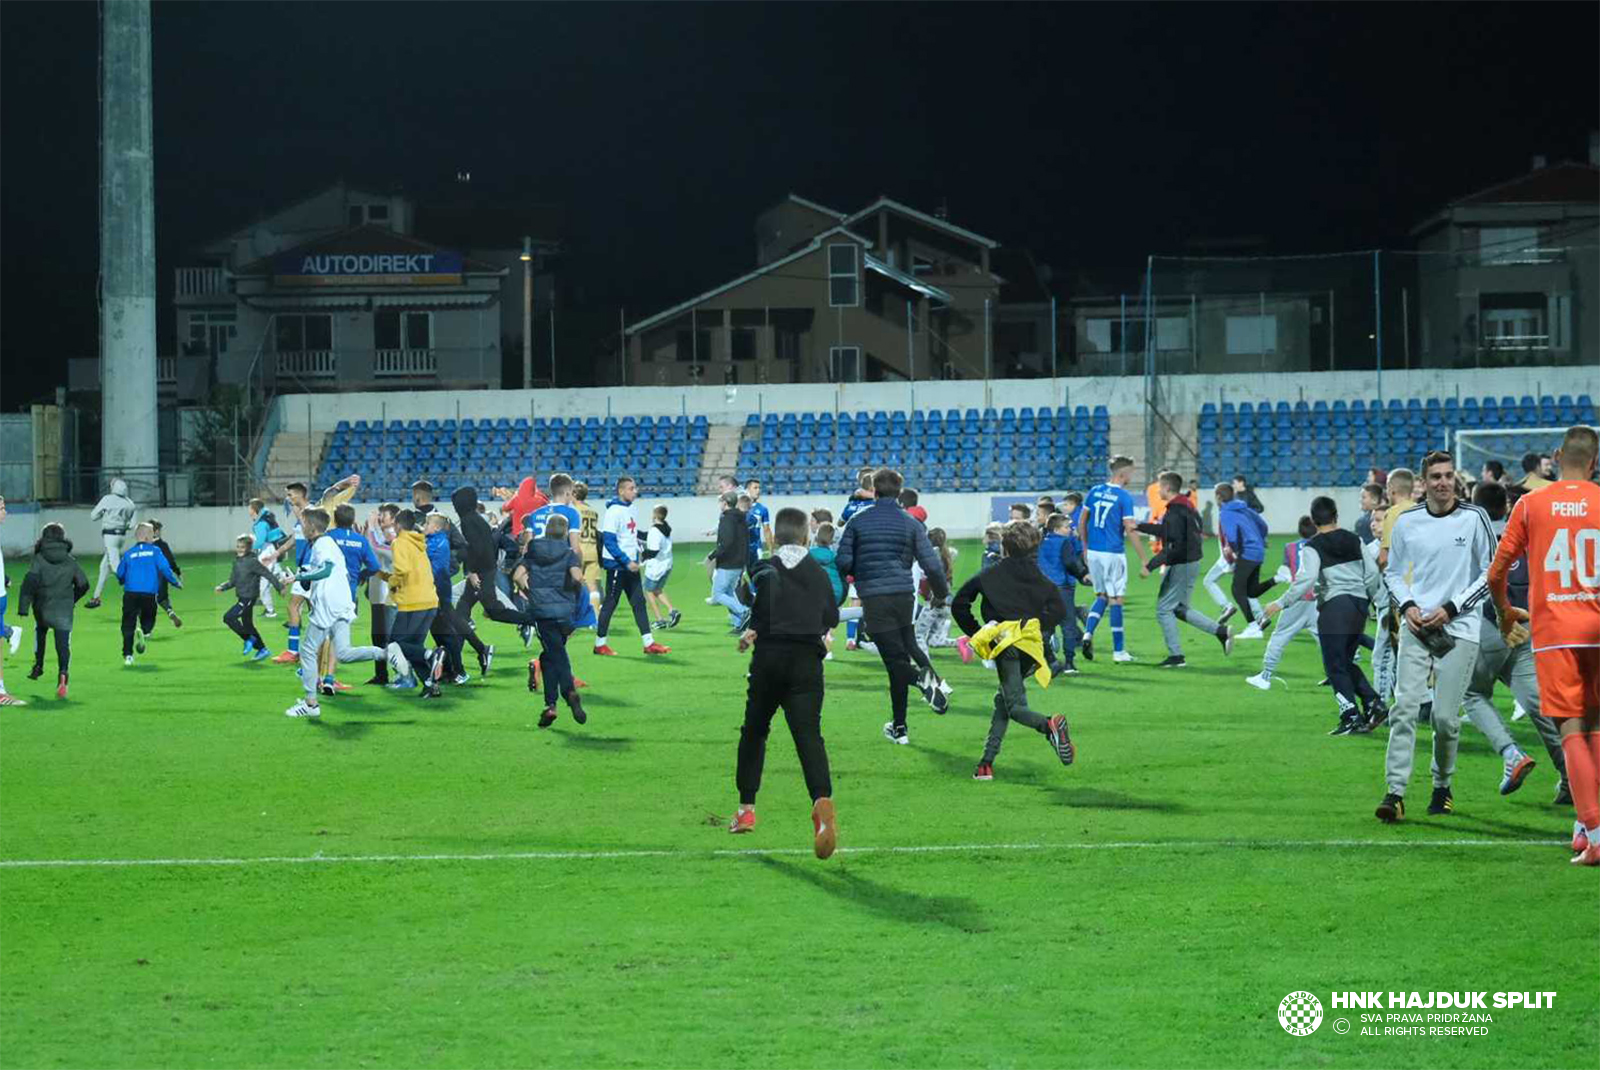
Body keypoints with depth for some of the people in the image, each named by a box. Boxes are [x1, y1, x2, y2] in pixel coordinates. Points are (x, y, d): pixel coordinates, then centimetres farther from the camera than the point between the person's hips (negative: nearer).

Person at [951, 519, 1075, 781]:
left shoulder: (989, 575, 7)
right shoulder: (1040, 579, 13)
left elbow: (959, 605, 7)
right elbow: (1059, 610, -1)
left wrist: (975, 632, 16)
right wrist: (1039, 627, 10)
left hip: (1006, 644, -4)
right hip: (1031, 647, 4)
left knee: (1015, 707, -5)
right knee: (1003, 700, 17)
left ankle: (1049, 726, -38)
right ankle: (987, 762, 9)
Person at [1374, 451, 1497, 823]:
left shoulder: (1474, 518, -2)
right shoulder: (1406, 522, 6)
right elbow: (1393, 573, 18)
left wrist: (1450, 608, -7)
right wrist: (1407, 606, -2)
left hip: (1459, 629, -2)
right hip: (1417, 625, 2)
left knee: (1445, 717, -3)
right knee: (1405, 706, -12)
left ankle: (1442, 786, 21)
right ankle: (1395, 792, -15)